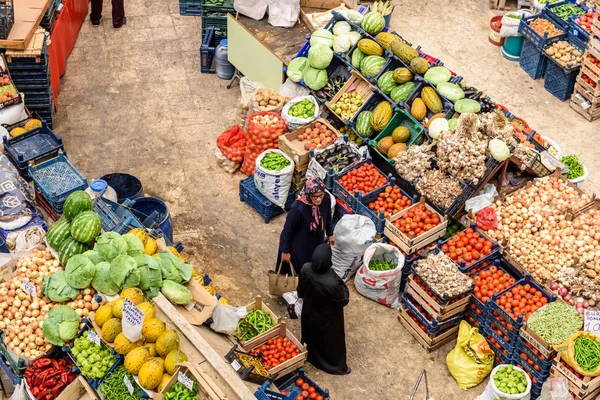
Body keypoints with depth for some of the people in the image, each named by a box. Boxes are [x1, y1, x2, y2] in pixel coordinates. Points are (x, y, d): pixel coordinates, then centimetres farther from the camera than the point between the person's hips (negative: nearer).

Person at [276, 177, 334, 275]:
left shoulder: (326, 199, -22)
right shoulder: (298, 208, -37)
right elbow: (288, 230, -22)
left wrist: (330, 234, 14)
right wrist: (285, 251, -12)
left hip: (317, 241, 5)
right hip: (299, 245, -5)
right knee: (300, 270, 19)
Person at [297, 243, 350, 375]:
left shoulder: (306, 269, -28)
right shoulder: (332, 283, -45)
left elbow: (301, 291, -6)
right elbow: (344, 300, -23)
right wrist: (342, 285, -7)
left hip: (309, 312, 5)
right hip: (327, 318, -5)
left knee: (311, 334, 34)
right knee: (330, 340, 24)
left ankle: (309, 355, 62)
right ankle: (335, 365, 49)